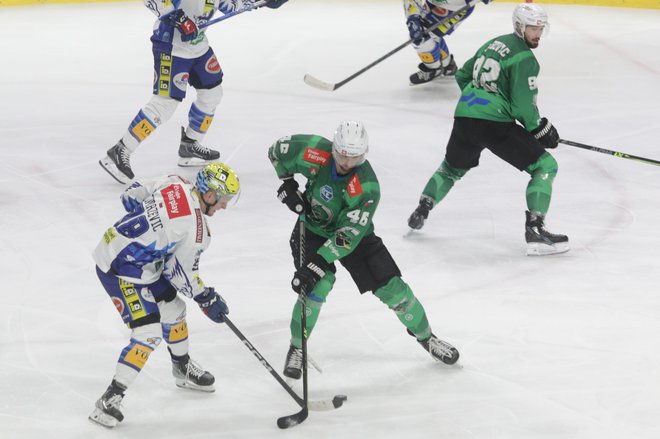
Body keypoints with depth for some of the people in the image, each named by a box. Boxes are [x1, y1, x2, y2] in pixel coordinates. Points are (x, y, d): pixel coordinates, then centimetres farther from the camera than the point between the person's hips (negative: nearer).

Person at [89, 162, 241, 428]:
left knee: (173, 308, 24)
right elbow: (181, 274, -14)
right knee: (148, 334, -14)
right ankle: (110, 400, -11)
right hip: (121, 271, -10)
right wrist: (207, 299, 1)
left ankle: (183, 369, 47)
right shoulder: (196, 229, -22)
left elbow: (131, 196, 11)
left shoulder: (173, 185, -2)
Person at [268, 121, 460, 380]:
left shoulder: (367, 188, -32)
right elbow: (277, 150, -7)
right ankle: (297, 349, -4)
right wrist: (287, 184, -11)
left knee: (392, 288, -3)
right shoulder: (315, 153, -27)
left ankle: (425, 336, 24)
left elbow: (348, 236, -35)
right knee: (319, 285, -24)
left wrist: (316, 266, -40)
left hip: (355, 234, 0)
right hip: (312, 229, 0)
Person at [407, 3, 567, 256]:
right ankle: (534, 232, -14)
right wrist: (542, 130, 0)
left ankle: (420, 212, 37)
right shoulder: (524, 58, -8)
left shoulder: (493, 44, 18)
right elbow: (523, 106, -13)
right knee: (545, 166, -4)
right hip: (495, 124, -8)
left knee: (452, 168, 34)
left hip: (464, 118, 8)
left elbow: (463, 76, 29)